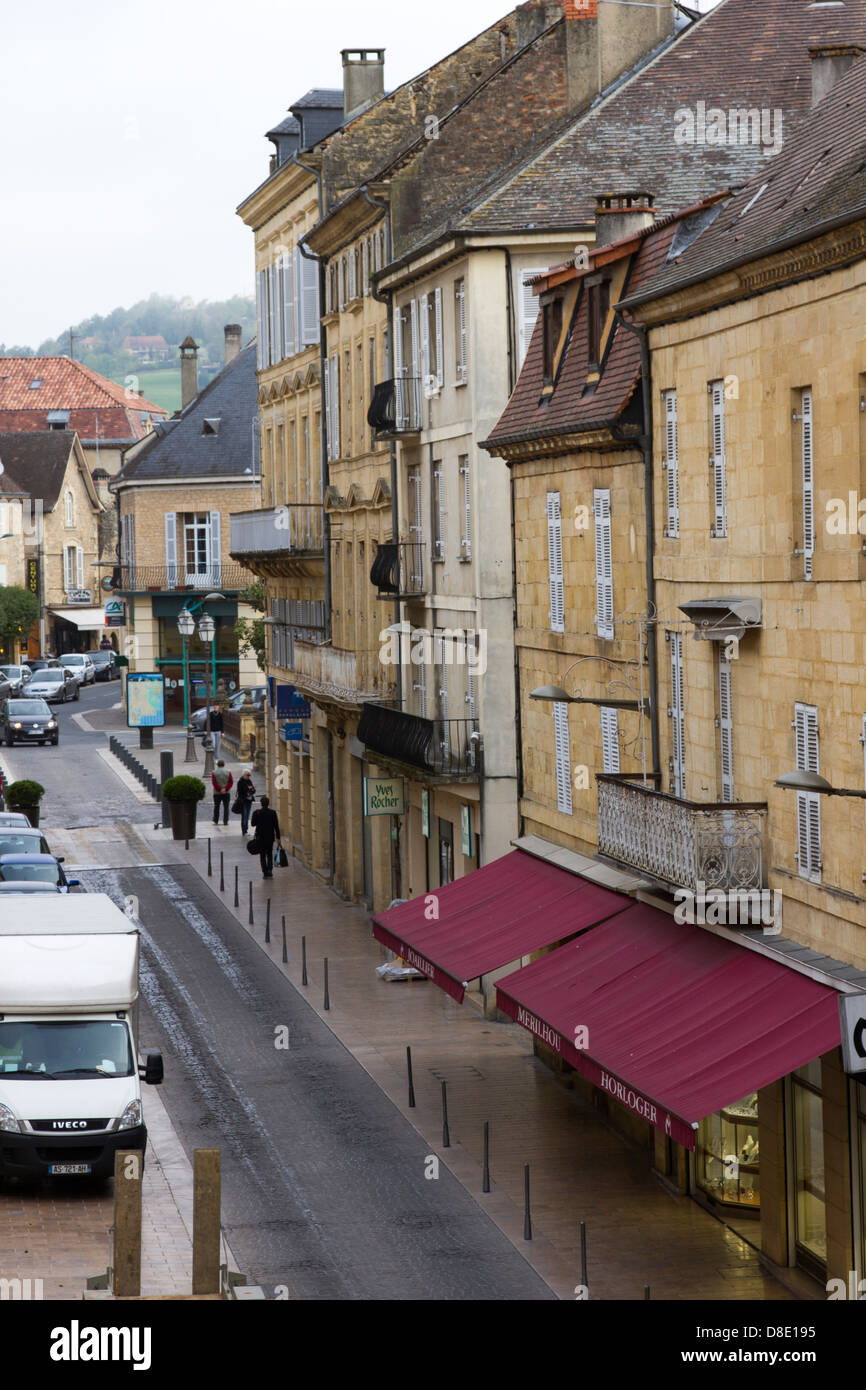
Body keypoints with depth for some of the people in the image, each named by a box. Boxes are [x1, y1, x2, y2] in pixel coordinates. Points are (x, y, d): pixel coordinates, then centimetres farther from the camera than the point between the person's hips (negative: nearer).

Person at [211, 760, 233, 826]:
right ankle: (225, 821, 0)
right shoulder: (228, 772, -1)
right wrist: (225, 789, -11)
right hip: (226, 793, 0)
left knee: (216, 807, 12)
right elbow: (231, 782, -7)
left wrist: (219, 789, -12)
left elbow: (214, 783, -12)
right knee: (226, 807, 5)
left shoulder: (214, 772, -4)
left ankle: (216, 821, 15)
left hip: (217, 793, 0)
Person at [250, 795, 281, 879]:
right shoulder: (272, 813, -7)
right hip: (270, 837, 1)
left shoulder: (256, 813, -10)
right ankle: (270, 871, 5)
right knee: (269, 854, 15)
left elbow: (252, 824, -4)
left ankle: (265, 872, 2)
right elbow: (276, 826, -5)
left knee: (262, 855, 7)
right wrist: (278, 837, 0)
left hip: (260, 837, -1)